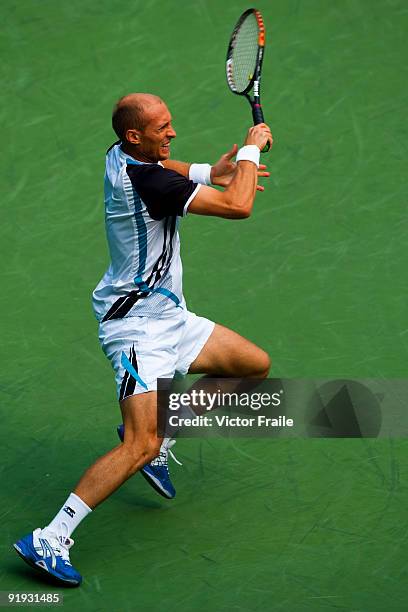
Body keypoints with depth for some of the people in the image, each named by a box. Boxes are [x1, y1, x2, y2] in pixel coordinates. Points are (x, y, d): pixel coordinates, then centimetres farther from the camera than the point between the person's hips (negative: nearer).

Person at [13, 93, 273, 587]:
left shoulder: (123, 157, 3)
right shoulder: (146, 182, -26)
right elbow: (238, 207, -23)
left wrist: (210, 171, 12)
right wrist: (251, 149, -6)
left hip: (169, 319, 10)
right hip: (137, 327, -10)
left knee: (255, 365, 18)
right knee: (140, 448, -21)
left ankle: (159, 432, 23)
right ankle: (49, 539, -18)